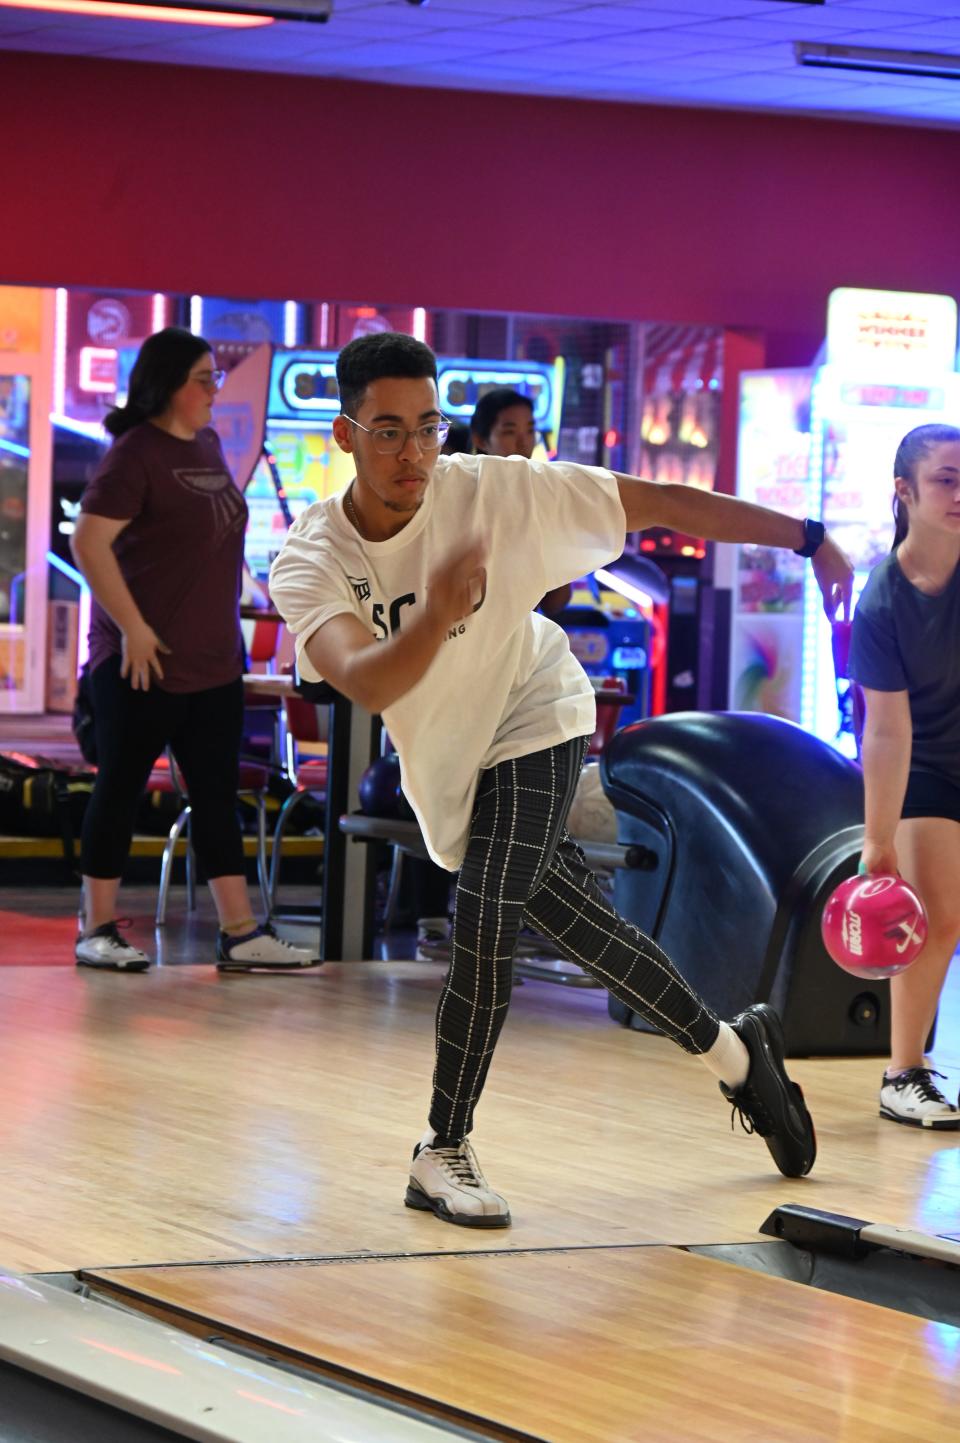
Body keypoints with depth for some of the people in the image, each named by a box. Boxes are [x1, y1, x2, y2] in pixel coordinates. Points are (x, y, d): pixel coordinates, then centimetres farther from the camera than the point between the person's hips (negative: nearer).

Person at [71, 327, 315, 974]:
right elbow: (89, 543, -20)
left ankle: (240, 934, 8)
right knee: (121, 789, 2)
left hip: (214, 660, 8)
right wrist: (133, 628, -21)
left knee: (218, 793, 7)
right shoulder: (135, 454, -13)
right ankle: (99, 929, 10)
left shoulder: (207, 444, 11)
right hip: (146, 659, -8)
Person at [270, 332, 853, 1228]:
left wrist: (808, 541, -18)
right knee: (577, 923, 11)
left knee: (484, 924, -19)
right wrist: (438, 613, -62)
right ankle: (732, 1048, 33)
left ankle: (442, 1153, -5)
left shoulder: (492, 492, -26)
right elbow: (366, 684, -42)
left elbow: (664, 506, -19)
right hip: (447, 760, 3)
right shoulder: (307, 560, -24)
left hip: (530, 721, -3)